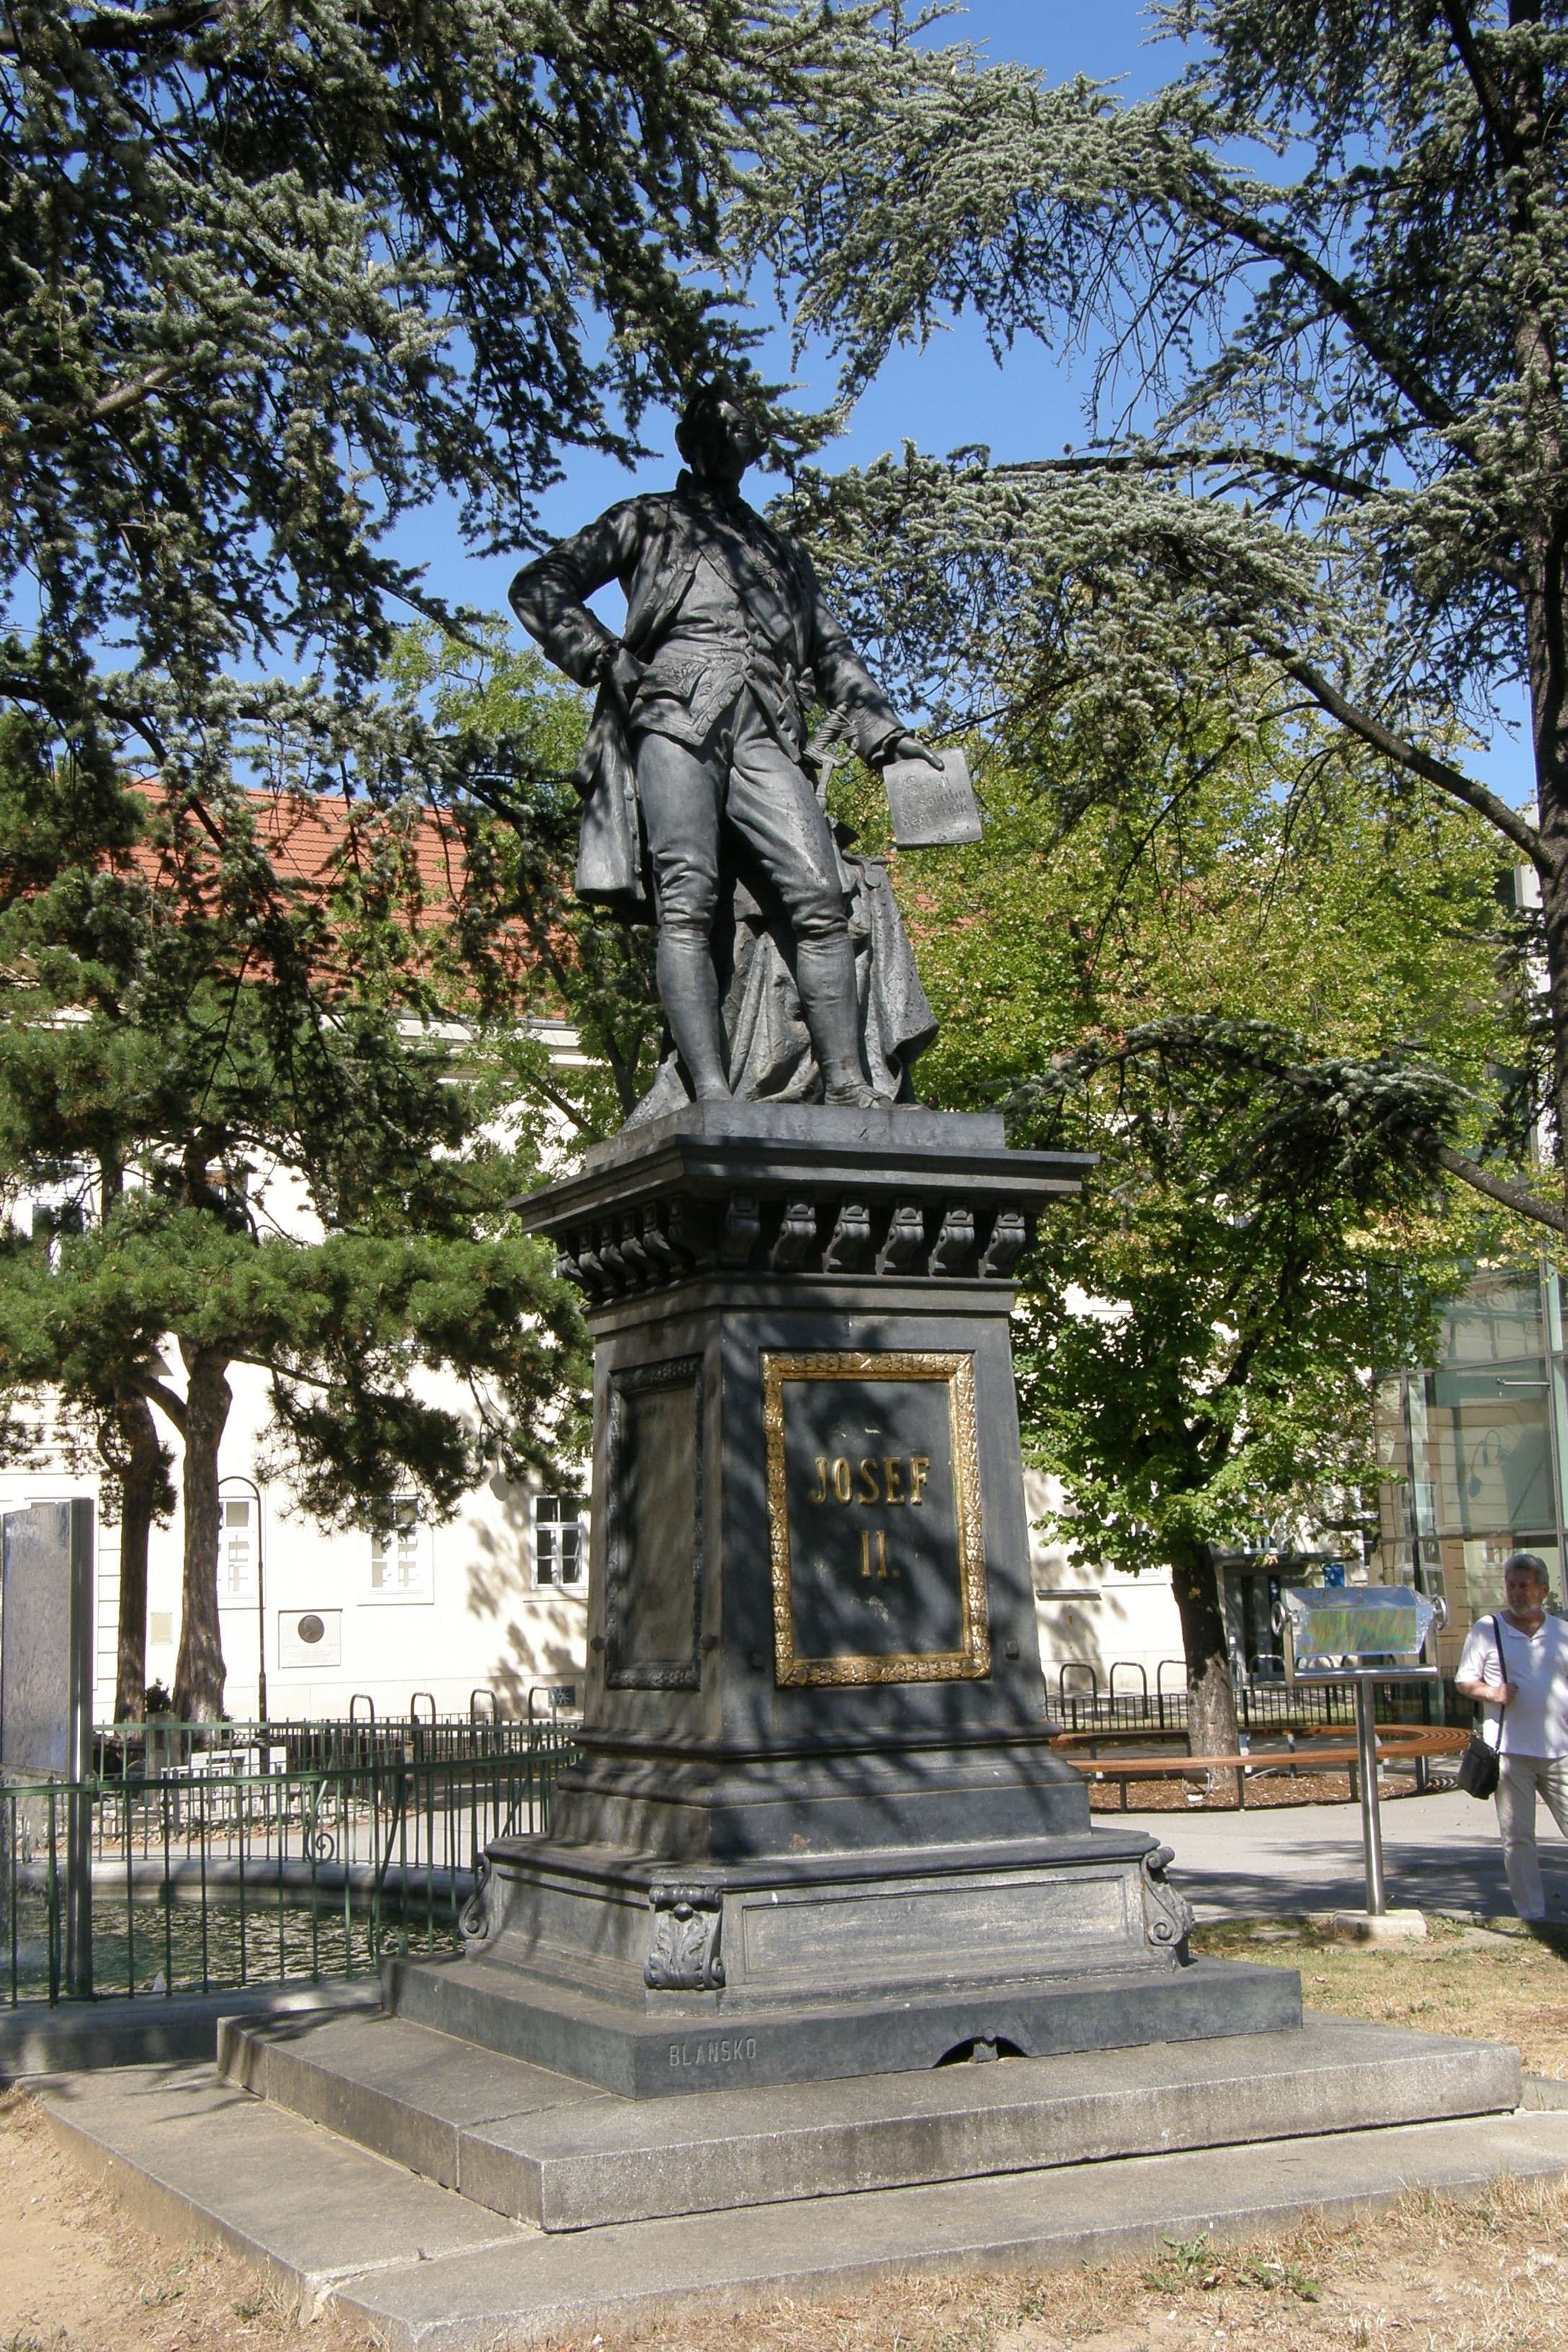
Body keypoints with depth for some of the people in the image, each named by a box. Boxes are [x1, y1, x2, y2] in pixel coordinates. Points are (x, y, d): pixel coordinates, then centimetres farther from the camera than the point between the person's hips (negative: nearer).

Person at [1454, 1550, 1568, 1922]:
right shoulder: (1486, 1630, 3)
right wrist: (1492, 1694, -14)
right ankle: (1532, 1915, 8)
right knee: (1517, 1837, 1)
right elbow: (1464, 1681, 4)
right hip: (1511, 1752, -2)